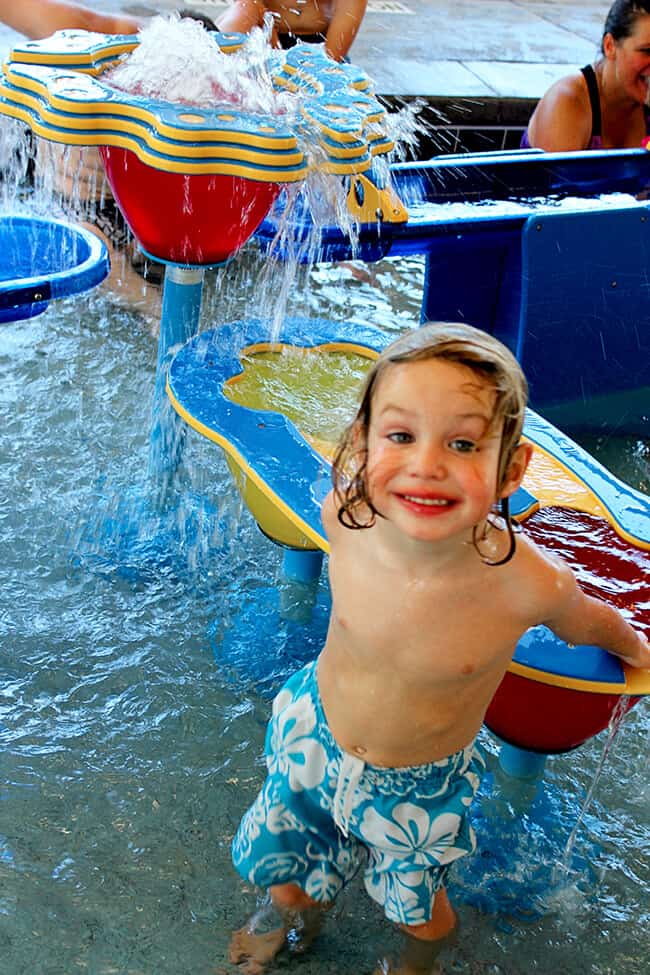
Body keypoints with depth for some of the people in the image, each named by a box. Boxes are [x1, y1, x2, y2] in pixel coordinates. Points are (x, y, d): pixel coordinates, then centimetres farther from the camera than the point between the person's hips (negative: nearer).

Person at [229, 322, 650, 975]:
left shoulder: (530, 584, -37)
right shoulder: (344, 517, -31)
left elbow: (585, 623, -11)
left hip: (423, 786, -1)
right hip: (316, 734, 2)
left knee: (417, 912, 24)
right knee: (281, 864, 27)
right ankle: (291, 911, 65)